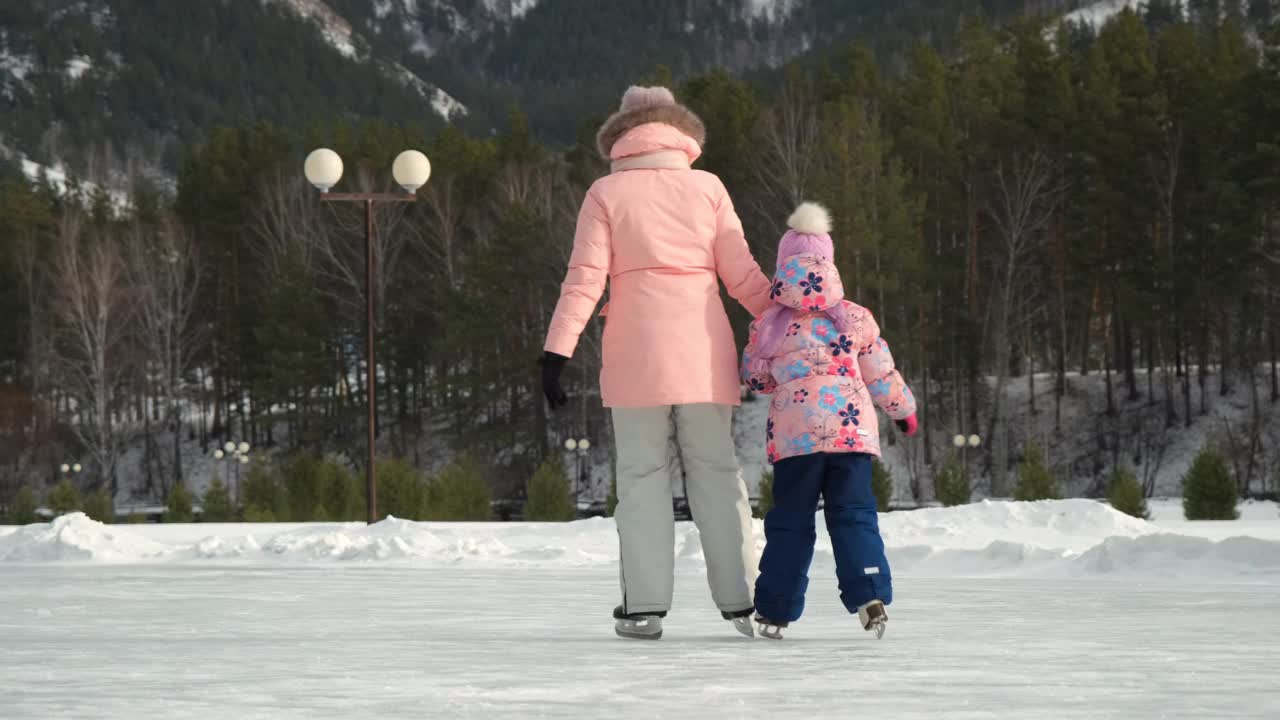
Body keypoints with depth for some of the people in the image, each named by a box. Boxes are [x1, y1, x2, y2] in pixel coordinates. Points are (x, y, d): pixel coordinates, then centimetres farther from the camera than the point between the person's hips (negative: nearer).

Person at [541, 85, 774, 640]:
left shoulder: (607, 193, 3)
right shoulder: (707, 188, 7)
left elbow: (585, 278, -4)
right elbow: (742, 274, 4)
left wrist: (557, 350, -5)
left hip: (636, 352, -1)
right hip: (704, 349, 1)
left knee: (642, 473, 4)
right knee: (716, 470, 8)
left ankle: (645, 605, -2)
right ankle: (741, 600, 7)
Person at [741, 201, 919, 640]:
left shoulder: (767, 326, 5)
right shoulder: (855, 318, 7)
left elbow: (754, 377, 15)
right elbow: (881, 374, 12)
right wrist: (904, 408, 28)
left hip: (793, 434, 0)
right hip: (852, 428, 0)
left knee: (790, 521, 7)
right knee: (854, 515, 3)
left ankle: (775, 609, 9)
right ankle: (869, 595, -12)